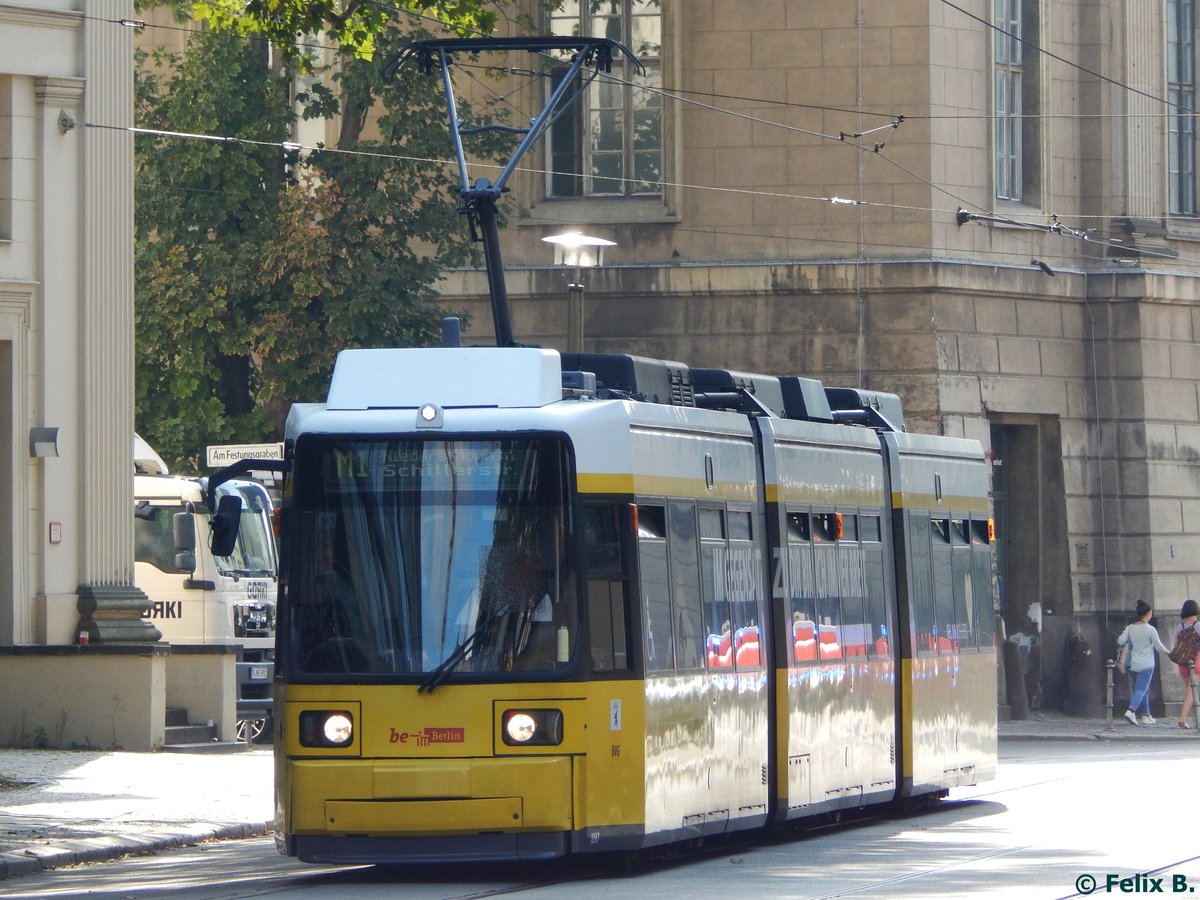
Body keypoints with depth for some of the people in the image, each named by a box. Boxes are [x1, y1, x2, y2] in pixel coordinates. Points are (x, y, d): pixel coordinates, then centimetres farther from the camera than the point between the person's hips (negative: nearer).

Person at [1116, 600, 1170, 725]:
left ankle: (1145, 716, 20)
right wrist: (1167, 652, 14)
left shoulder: (1130, 628, -1)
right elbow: (1159, 646, -5)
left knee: (1142, 689, 15)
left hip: (1133, 665, 5)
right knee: (1141, 689, -6)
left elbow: (1120, 641, -5)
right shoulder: (1150, 630, -12)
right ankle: (1131, 710, -26)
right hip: (1146, 665, -5)